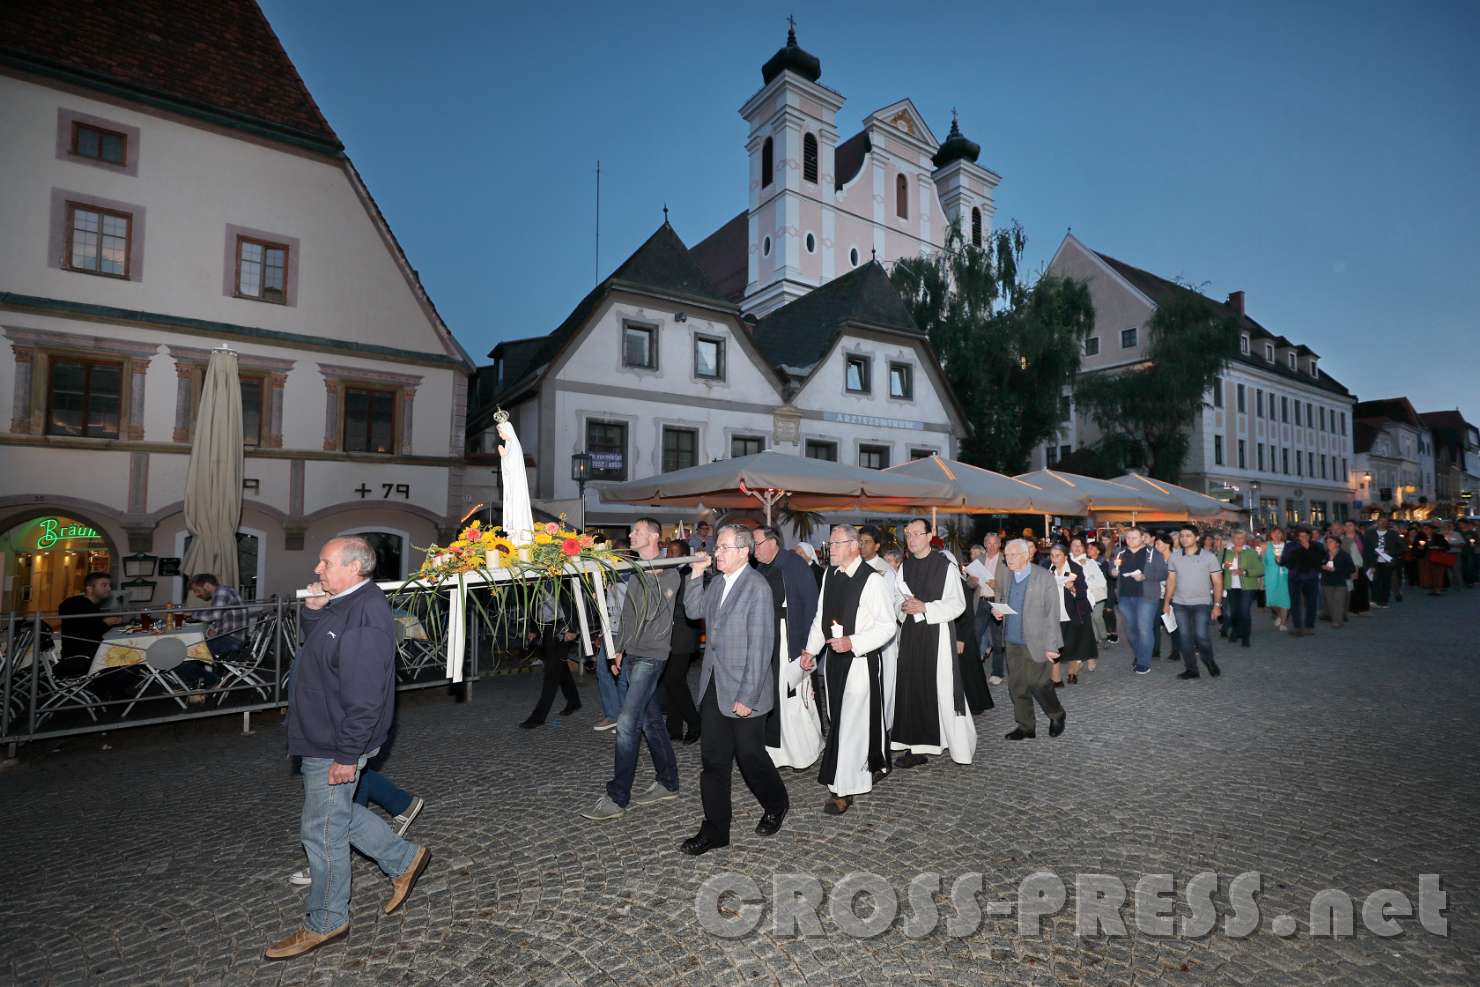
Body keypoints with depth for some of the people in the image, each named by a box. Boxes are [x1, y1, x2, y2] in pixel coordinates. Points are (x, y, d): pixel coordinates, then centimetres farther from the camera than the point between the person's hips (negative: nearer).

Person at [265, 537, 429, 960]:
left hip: (335, 748, -10)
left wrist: (347, 754, -24)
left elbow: (364, 697, -28)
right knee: (337, 815, 22)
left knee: (323, 831, 6)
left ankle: (325, 922, 26)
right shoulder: (342, 604, 5)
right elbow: (315, 645, 20)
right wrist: (312, 612, 1)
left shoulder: (364, 618, -27)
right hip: (321, 740, 10)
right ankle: (404, 859, 35)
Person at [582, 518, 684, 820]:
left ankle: (617, 798, 0)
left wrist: (650, 574, -21)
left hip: (650, 656, -8)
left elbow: (650, 611, -20)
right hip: (632, 654, 8)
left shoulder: (669, 573, -11)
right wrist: (618, 649, 20)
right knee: (650, 720, 13)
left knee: (627, 723, -9)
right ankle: (668, 783, 25)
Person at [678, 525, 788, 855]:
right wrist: (696, 574, 3)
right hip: (713, 687, 7)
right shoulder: (718, 583, 6)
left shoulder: (757, 587, -17)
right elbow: (694, 609, 18)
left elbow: (760, 646, -19)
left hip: (743, 691, -6)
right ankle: (715, 829, 25)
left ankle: (776, 804, 38)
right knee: (713, 760, 11)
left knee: (750, 756, 10)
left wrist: (747, 697, -19)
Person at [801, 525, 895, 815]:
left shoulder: (872, 579, -16)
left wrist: (852, 642, -22)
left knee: (852, 722, -2)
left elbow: (888, 625, -14)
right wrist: (811, 649, 7)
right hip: (834, 656, 7)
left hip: (860, 658, -7)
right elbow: (821, 616, 14)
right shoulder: (830, 574, 5)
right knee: (842, 718, 17)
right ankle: (872, 768, 38)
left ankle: (845, 791, 9)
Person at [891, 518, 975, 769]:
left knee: (942, 689, -1)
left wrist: (925, 607, -18)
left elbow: (958, 604, -10)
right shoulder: (904, 567, 9)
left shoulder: (946, 566, -7)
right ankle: (917, 747, 15)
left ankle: (960, 745, 17)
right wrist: (903, 607, -5)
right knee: (912, 688, 5)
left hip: (937, 633, -5)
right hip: (910, 633, 5)